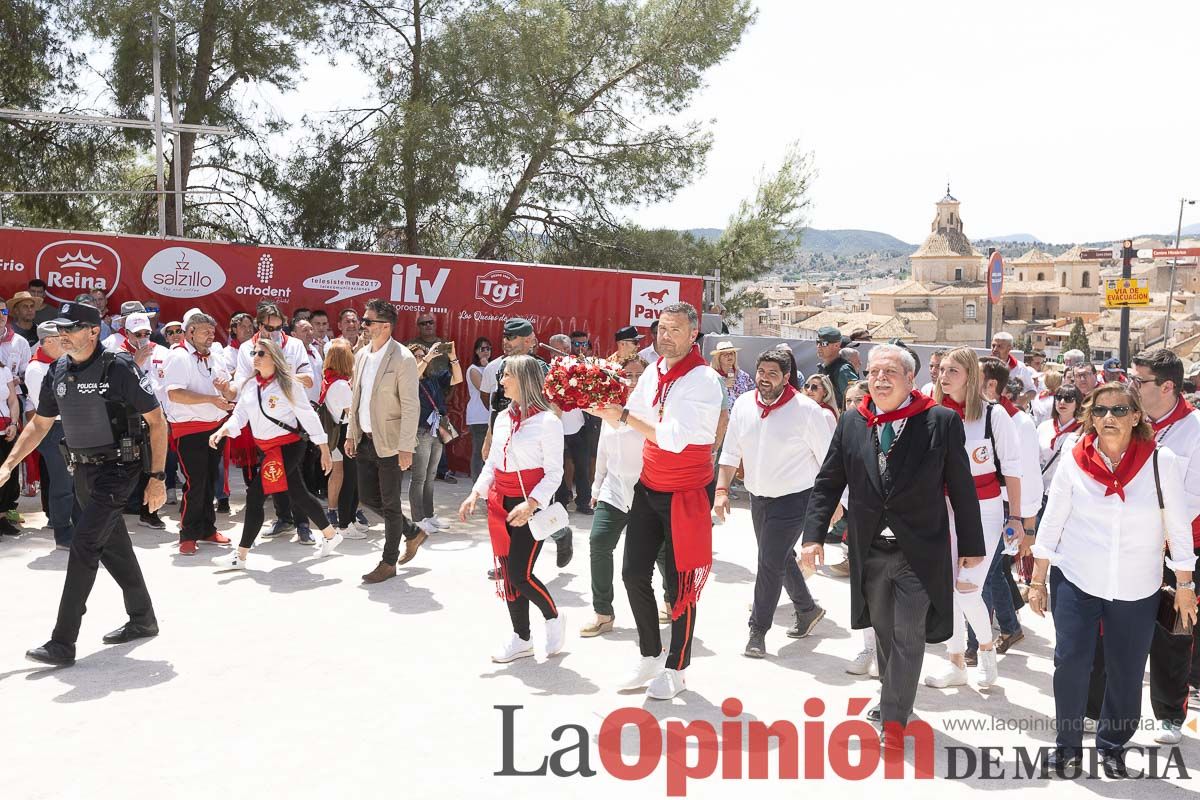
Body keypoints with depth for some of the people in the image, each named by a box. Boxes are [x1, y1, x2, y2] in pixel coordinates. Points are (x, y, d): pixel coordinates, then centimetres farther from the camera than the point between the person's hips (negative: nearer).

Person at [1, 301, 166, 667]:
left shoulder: (117, 368, -15)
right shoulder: (58, 373, 5)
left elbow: (157, 421, -12)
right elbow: (39, 424, 18)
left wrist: (157, 478, -14)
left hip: (118, 467, -8)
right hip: (83, 469, 8)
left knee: (84, 546, -14)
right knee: (113, 546, 16)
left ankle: (63, 643, -9)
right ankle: (143, 619, 32)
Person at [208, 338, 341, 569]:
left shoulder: (288, 384, -12)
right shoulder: (250, 386, 6)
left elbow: (308, 417, -10)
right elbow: (239, 415, 4)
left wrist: (324, 450, -8)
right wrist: (222, 430, -17)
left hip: (288, 447, -7)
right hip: (266, 449, 7)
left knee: (255, 495, -10)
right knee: (299, 494, 16)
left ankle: (240, 556, -1)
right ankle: (331, 535, 34)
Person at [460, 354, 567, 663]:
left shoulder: (547, 421, -13)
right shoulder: (502, 419, 9)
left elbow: (554, 473, -13)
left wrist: (530, 505, -23)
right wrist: (476, 494, 5)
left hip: (531, 506, -7)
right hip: (501, 504, 7)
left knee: (521, 575, -9)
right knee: (506, 573, 9)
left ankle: (553, 618, 20)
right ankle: (521, 639, 23)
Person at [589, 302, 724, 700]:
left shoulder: (704, 381, -17)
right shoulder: (653, 372, 4)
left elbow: (675, 438, -27)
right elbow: (630, 416, 17)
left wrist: (623, 416, -24)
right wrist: (604, 406, -2)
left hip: (686, 494, -6)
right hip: (648, 488, 7)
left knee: (681, 583, 4)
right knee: (634, 573, 8)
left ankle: (676, 669, 20)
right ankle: (650, 656, 27)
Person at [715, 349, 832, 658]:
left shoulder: (806, 410, -15)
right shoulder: (743, 404, -1)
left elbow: (827, 459, -8)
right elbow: (731, 453, 5)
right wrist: (722, 490, -2)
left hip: (793, 498, -6)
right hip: (758, 498, 6)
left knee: (770, 563, -7)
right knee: (781, 559, 19)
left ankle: (758, 631, 7)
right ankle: (807, 609, 42)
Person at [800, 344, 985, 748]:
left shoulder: (942, 422, -8)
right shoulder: (851, 423, 1)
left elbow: (962, 488, -3)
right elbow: (828, 482, 5)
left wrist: (971, 545, 1)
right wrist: (814, 534, -3)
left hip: (919, 551, -3)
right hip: (869, 550, 4)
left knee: (908, 635, -1)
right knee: (883, 631, 18)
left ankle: (893, 719, 10)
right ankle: (892, 699, 38)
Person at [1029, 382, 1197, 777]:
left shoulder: (1161, 461, -8)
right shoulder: (1074, 460, -6)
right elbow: (1051, 522, 0)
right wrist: (1037, 581, 1)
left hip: (1137, 589, 0)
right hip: (1075, 581, 0)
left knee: (1126, 672, 9)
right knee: (1070, 662, 0)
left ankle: (1112, 745, 30)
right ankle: (1067, 744, 19)